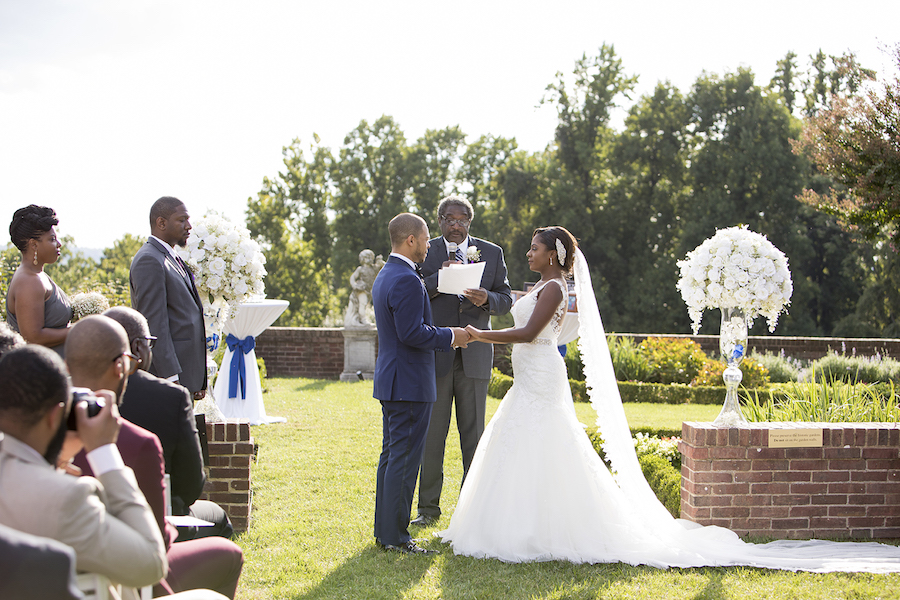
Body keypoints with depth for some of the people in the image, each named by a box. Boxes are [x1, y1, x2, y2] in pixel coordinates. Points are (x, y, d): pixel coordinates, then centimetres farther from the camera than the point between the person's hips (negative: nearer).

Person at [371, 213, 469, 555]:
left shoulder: (385, 276, 15)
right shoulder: (406, 280, -18)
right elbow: (411, 333, -24)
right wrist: (450, 336, -11)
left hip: (390, 380, 11)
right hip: (409, 383, -11)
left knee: (391, 455, 14)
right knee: (404, 459, -6)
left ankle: (384, 529, 20)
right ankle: (395, 536, -2)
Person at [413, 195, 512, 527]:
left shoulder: (492, 253, 8)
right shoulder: (425, 253, 3)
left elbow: (506, 299, 7)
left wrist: (487, 298, -14)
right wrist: (438, 278, -17)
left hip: (475, 354, 1)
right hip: (435, 355, -1)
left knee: (473, 433, 6)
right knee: (432, 434, 2)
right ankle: (428, 508, 11)